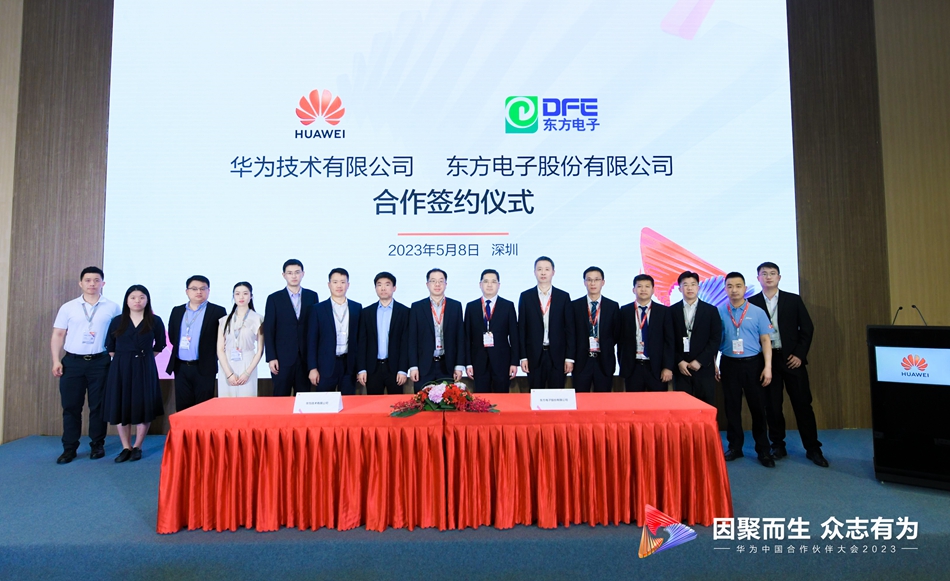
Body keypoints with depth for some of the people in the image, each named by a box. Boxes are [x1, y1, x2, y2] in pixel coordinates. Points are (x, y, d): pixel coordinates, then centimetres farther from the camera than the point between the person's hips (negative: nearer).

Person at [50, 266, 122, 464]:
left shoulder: (112, 308, 2)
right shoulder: (68, 307, 6)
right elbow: (58, 335, 7)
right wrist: (56, 361, -1)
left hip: (100, 362, -1)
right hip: (72, 362, 2)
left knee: (98, 406, 5)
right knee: (70, 406, 5)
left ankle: (97, 445, 17)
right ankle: (69, 448, 15)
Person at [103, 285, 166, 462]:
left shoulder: (155, 321, 0)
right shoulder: (117, 321, 5)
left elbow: (159, 345, 9)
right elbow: (110, 346, 12)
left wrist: (144, 357, 5)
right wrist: (122, 360, 6)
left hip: (145, 369, -2)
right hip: (120, 369, 2)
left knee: (143, 407, 2)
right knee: (120, 407, 4)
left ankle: (137, 447, 16)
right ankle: (126, 447, 16)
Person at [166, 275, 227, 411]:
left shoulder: (217, 311, -2)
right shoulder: (177, 311, 12)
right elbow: (172, 336, 16)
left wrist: (209, 354, -2)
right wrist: (181, 346, 5)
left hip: (204, 368, -4)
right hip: (180, 368, 4)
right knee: (182, 407, 8)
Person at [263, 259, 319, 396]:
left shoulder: (312, 296, 7)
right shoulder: (274, 298, 2)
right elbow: (269, 330, 0)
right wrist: (271, 358, -6)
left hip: (306, 357, 1)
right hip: (282, 358, -1)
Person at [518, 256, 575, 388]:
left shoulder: (563, 297, 3)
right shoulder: (526, 296, 3)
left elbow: (569, 329, 2)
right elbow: (521, 328, 3)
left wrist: (569, 357, -2)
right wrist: (523, 356, -2)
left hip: (558, 355, 0)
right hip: (534, 355, 0)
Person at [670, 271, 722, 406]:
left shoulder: (711, 310, 5)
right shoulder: (672, 311, 5)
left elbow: (716, 339, -1)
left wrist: (700, 361, -9)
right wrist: (678, 361, -7)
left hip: (704, 368, 0)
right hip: (680, 368, 0)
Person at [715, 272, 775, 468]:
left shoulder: (758, 312, 0)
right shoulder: (719, 312, 1)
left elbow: (765, 340, 0)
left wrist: (768, 366, -7)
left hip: (753, 363, 0)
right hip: (729, 364, 1)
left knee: (758, 407, 5)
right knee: (732, 407, 9)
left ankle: (763, 450, 19)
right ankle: (735, 447, 21)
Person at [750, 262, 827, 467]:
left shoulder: (793, 300, 4)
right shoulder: (752, 302, 2)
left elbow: (807, 328, 3)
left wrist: (799, 354, -4)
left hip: (792, 358, 0)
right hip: (766, 359, 0)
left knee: (803, 403, 3)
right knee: (772, 405, 6)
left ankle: (813, 448, 15)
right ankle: (778, 446, 19)